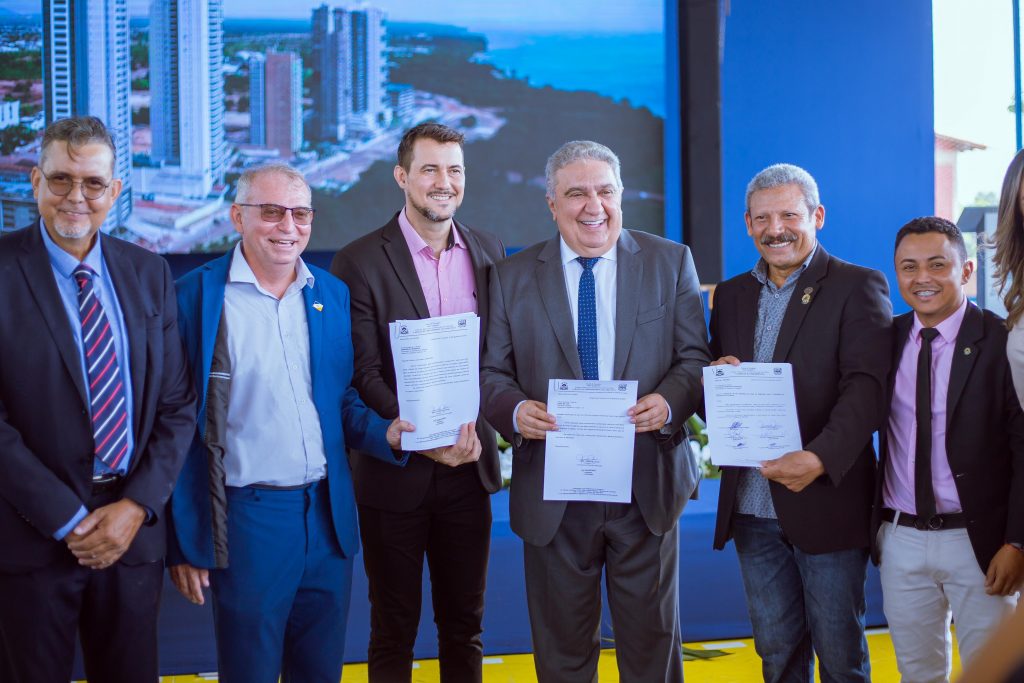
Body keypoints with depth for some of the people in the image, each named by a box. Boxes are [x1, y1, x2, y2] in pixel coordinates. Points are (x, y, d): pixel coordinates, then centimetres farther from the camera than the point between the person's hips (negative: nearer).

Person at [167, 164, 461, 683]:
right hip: (247, 518, -4)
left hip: (329, 516, 4)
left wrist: (385, 433, -7)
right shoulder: (197, 296, -7)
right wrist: (183, 544, -7)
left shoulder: (333, 294, 7)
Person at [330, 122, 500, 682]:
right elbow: (363, 376, -13)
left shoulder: (489, 253, 6)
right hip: (396, 472, -4)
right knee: (393, 634, 9)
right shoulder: (360, 262, -8)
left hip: (469, 468, 4)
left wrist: (477, 430, -6)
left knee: (465, 627, 14)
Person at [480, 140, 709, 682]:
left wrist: (669, 401, -19)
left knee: (652, 637, 10)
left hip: (648, 484, 0)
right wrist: (515, 410, -18)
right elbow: (492, 372, 4)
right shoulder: (512, 277, 4)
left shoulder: (671, 262, 3)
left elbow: (695, 358, 2)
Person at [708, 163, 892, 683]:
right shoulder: (731, 295, 13)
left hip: (826, 500, -5)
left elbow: (867, 387, -17)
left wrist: (820, 458, -32)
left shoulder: (857, 288, -5)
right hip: (751, 507, 5)